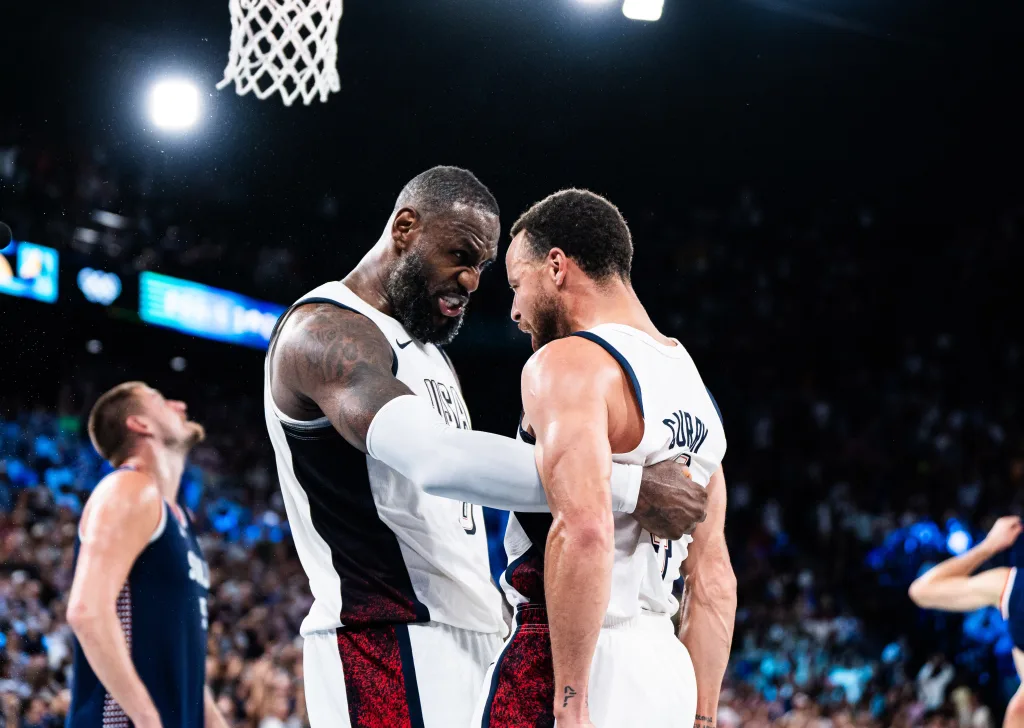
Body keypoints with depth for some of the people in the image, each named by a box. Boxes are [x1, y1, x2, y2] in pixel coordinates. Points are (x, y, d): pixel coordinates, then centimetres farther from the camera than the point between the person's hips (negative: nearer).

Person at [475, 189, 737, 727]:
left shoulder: (568, 364, -10)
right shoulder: (690, 384, 18)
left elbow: (583, 529, -26)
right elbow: (715, 580, 19)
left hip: (562, 662, -9)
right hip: (663, 671, 9)